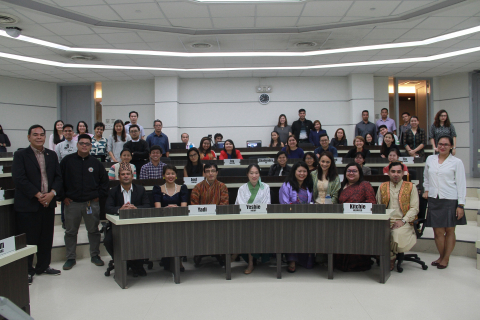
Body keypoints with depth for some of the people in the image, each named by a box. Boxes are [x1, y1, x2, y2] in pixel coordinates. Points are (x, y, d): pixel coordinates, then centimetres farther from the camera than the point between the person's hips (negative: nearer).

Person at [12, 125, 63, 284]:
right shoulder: (20, 155, -2)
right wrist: (37, 195, -16)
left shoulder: (52, 155, 13)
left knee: (46, 238, 11)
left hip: (48, 203, 5)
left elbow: (58, 177, 8)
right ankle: (26, 270, 15)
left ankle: (43, 266, 26)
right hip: (27, 205, -4)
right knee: (28, 239, 2)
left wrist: (52, 193, -9)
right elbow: (19, 178, -12)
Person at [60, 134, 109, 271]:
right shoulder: (67, 161, 0)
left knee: (94, 231, 9)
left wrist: (99, 195, 3)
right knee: (71, 232, 8)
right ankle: (71, 258, 21)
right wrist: (63, 196, -2)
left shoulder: (96, 163, 4)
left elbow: (104, 181, 12)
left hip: (91, 203, 1)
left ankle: (95, 255, 22)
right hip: (71, 203, -1)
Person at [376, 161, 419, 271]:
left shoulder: (411, 187, 10)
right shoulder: (382, 187, 16)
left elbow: (414, 208, 1)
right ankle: (391, 258, -9)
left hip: (404, 223, -2)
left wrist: (403, 221, -13)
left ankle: (389, 257, -5)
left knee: (397, 233, -34)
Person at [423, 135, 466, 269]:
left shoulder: (456, 162, -1)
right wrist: (426, 189, 12)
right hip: (434, 200, 2)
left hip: (450, 200, -2)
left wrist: (461, 205, -7)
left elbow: (461, 184, -2)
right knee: (438, 231, 1)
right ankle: (441, 256, 19)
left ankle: (446, 258, 18)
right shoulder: (430, 159, 9)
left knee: (450, 231, 5)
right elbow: (426, 176, 25)